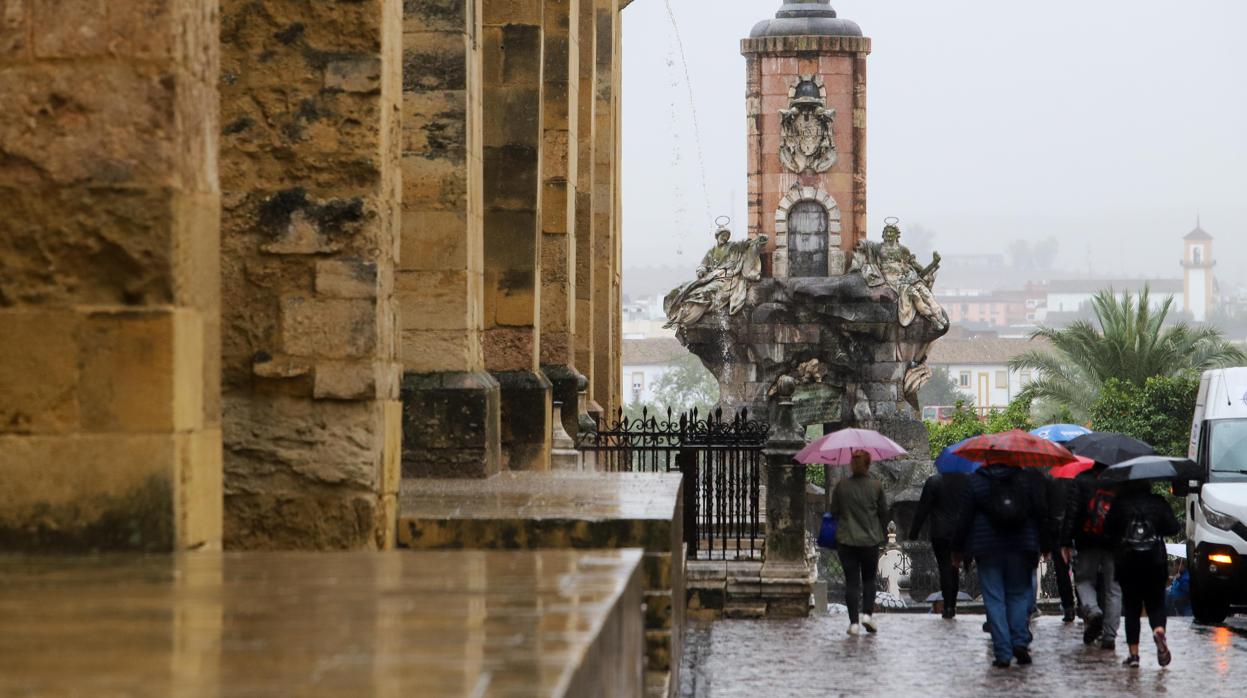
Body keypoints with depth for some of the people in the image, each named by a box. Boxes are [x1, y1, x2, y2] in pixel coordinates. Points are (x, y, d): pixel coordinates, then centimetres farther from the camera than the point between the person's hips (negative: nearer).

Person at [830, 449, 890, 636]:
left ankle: (854, 622, -2)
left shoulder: (842, 486, -4)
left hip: (846, 540, 0)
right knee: (869, 579, 15)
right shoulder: (876, 486, -5)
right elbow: (883, 512, 3)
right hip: (870, 540, 0)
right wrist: (883, 534, 18)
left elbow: (834, 511, 4)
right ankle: (867, 612, -3)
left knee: (851, 581, 3)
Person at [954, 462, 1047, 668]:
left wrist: (958, 549, 8)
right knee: (1019, 595, 15)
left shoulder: (976, 482, -2)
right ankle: (1020, 642, 0)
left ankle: (1003, 653, -3)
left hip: (988, 550, -2)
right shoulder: (1026, 480, 4)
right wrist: (1039, 546, 12)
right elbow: (1041, 514, 4)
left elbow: (964, 519, -2)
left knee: (994, 600, 2)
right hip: (1021, 549, 2)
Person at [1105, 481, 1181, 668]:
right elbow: (1173, 528, -2)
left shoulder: (1119, 504, -4)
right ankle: (1159, 631, -24)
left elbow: (1108, 530, -3)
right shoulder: (1158, 502, -2)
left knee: (1131, 608, 7)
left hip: (1127, 564, 0)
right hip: (1155, 562, 0)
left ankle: (1133, 654, 2)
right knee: (1155, 604, 8)